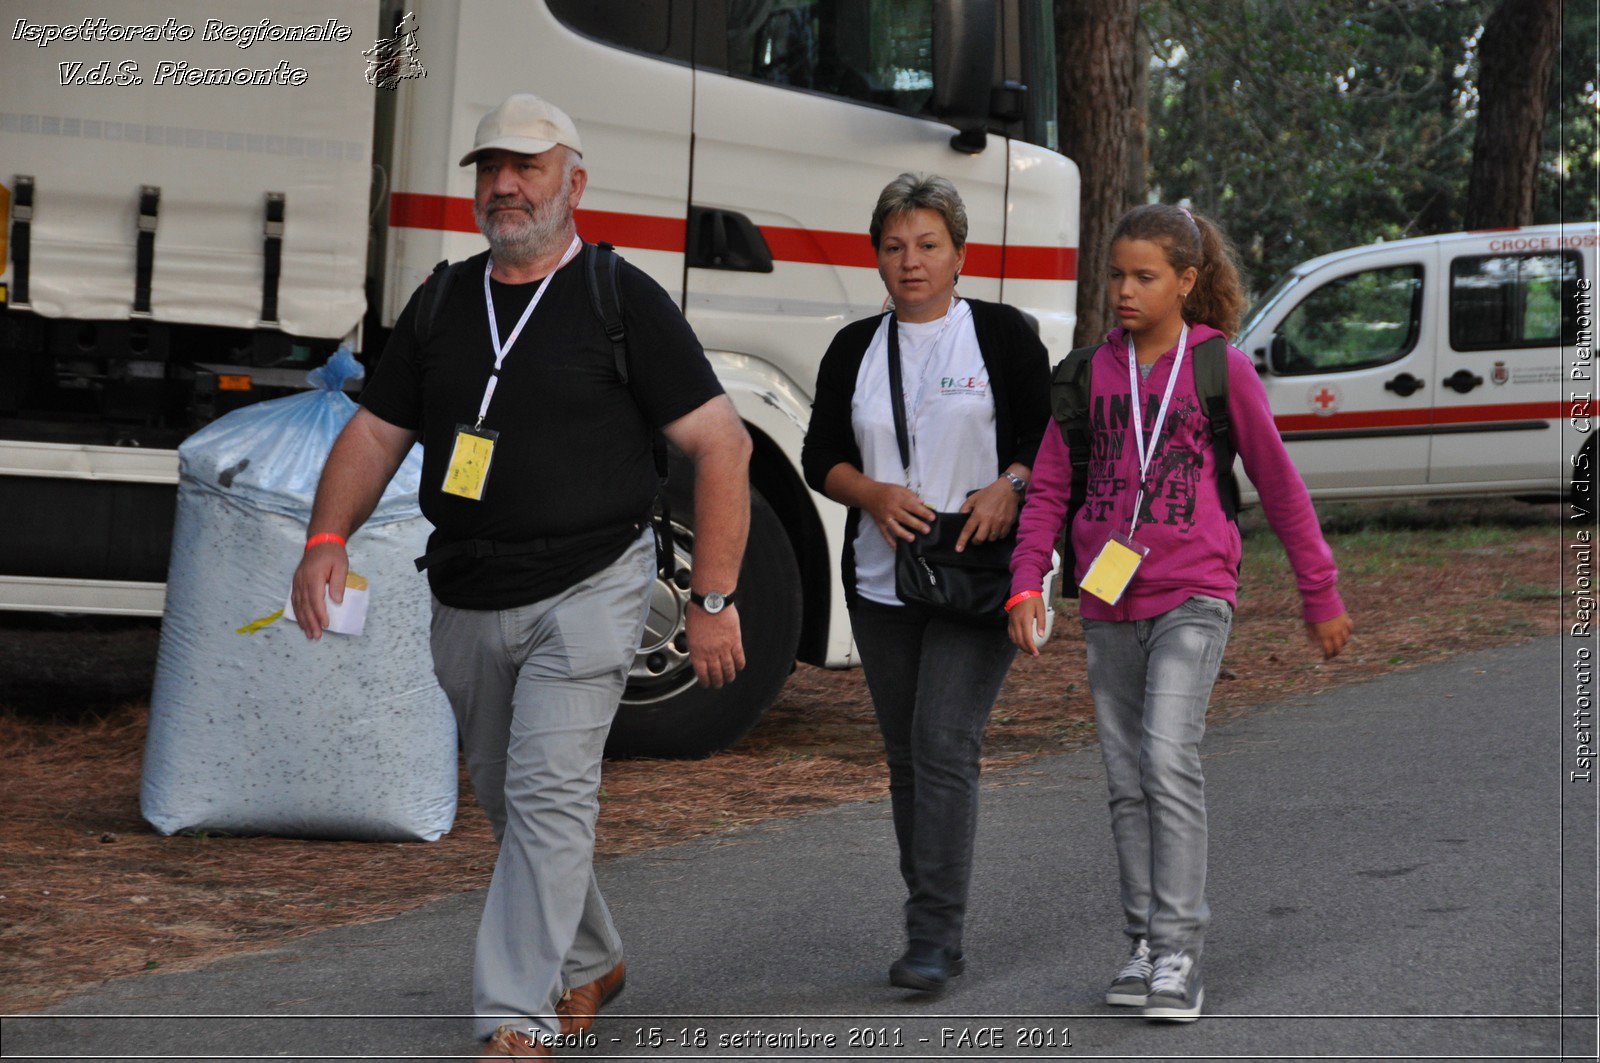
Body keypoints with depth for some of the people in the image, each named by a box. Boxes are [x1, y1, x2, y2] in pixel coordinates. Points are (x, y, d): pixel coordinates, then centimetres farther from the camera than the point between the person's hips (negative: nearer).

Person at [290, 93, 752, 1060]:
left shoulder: (623, 301, -6)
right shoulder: (441, 304, 9)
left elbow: (723, 444, -6)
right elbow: (376, 431, 13)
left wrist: (715, 599, -10)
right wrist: (329, 538, -5)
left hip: (587, 591, -6)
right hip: (467, 605, 6)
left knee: (549, 796, -14)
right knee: (507, 797, 16)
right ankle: (590, 962, 36)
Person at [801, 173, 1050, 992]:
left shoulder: (1002, 334, 1)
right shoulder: (854, 349, 11)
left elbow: (1051, 433, 1)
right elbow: (820, 455, 9)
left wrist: (1010, 485, -18)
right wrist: (875, 494, -11)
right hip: (881, 581, 5)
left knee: (944, 743, -15)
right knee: (906, 756, 8)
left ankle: (936, 937, -15)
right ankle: (930, 933, 18)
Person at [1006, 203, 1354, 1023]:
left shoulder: (1221, 367, -2)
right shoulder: (1091, 373, 7)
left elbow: (1277, 483, 5)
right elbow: (1047, 487, 9)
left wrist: (1320, 593, 10)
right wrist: (1027, 584, -5)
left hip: (1192, 594, -4)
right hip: (1108, 606, 4)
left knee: (1169, 757, -19)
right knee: (1126, 779, 7)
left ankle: (1180, 952, -16)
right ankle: (1144, 944, 15)